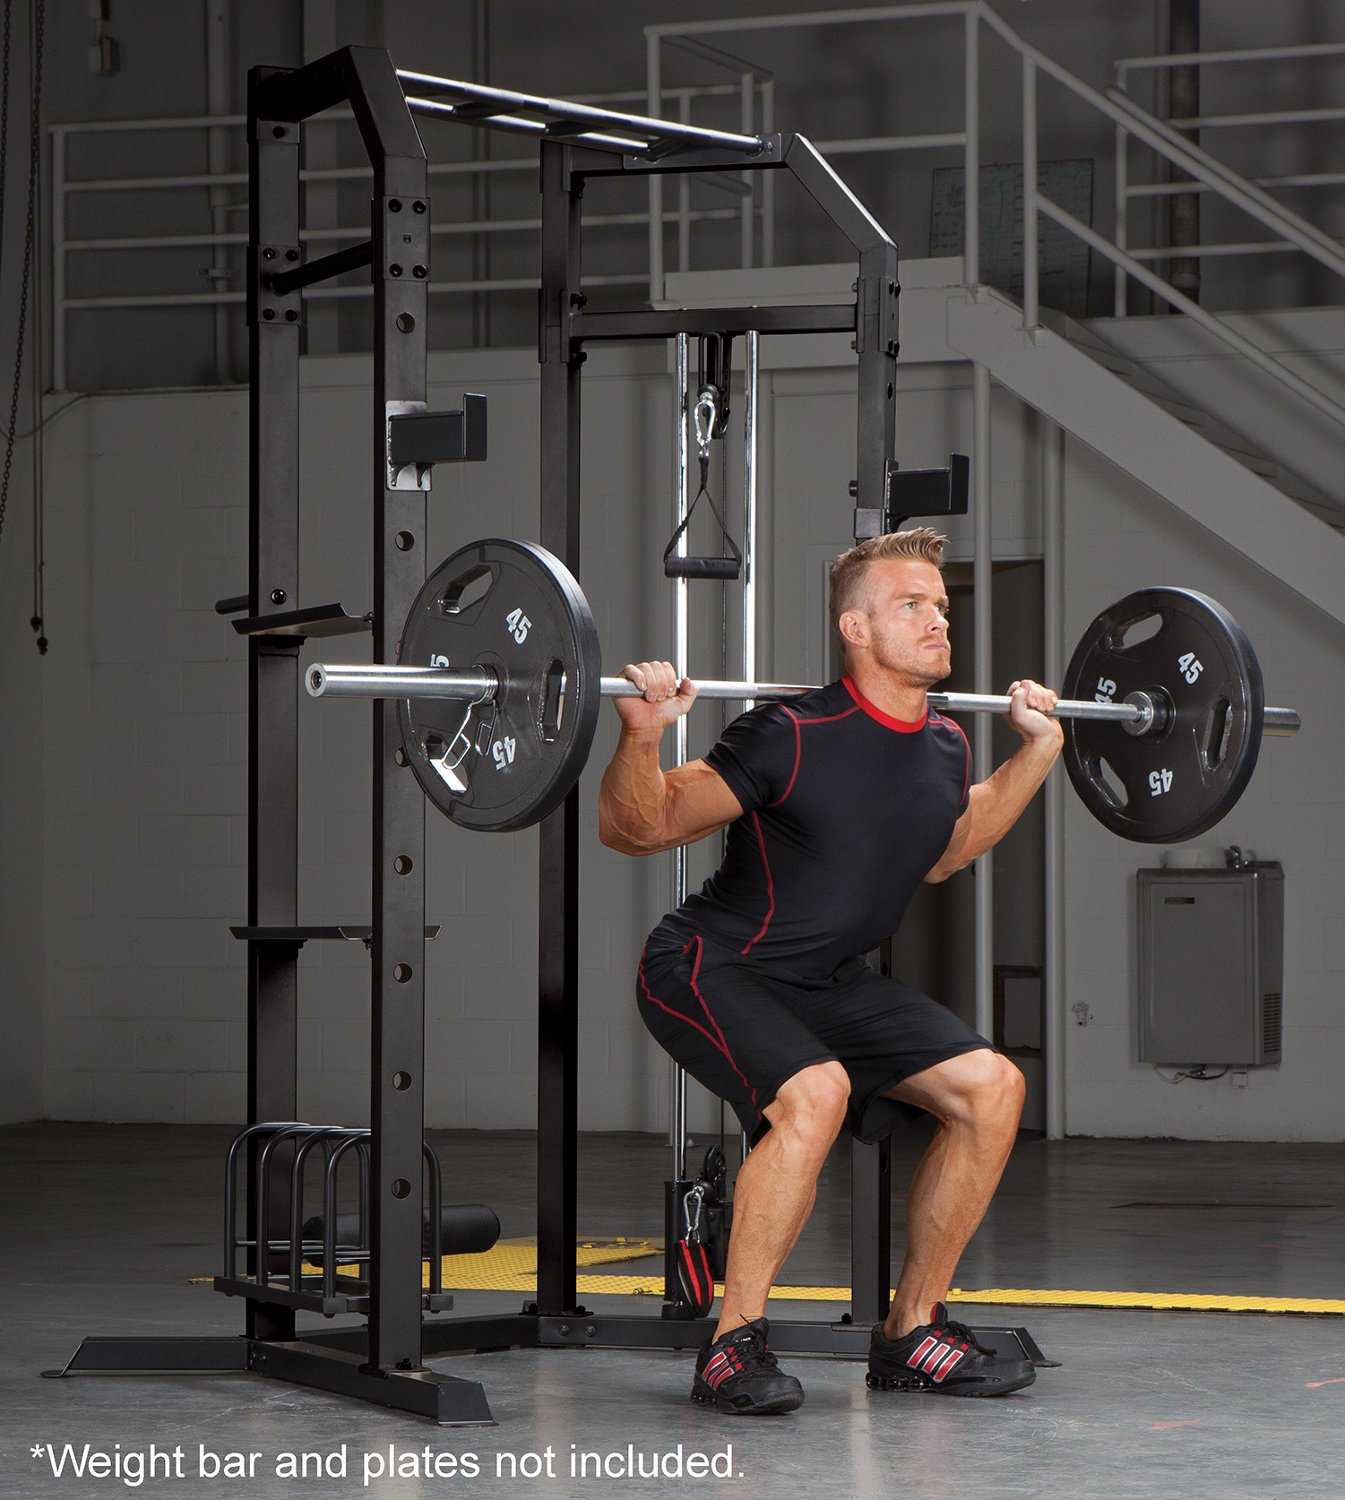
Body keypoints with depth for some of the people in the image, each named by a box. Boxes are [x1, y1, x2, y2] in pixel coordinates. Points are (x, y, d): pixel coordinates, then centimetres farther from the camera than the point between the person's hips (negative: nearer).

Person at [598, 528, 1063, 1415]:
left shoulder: (945, 751, -1)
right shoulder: (793, 737, -23)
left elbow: (945, 851, 23)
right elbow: (633, 830, -18)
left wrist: (1038, 749, 17)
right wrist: (642, 733, -35)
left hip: (831, 980, 8)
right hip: (710, 972, -8)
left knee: (991, 1087, -5)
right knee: (815, 1093, -34)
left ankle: (911, 1335, 6)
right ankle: (733, 1350, -20)